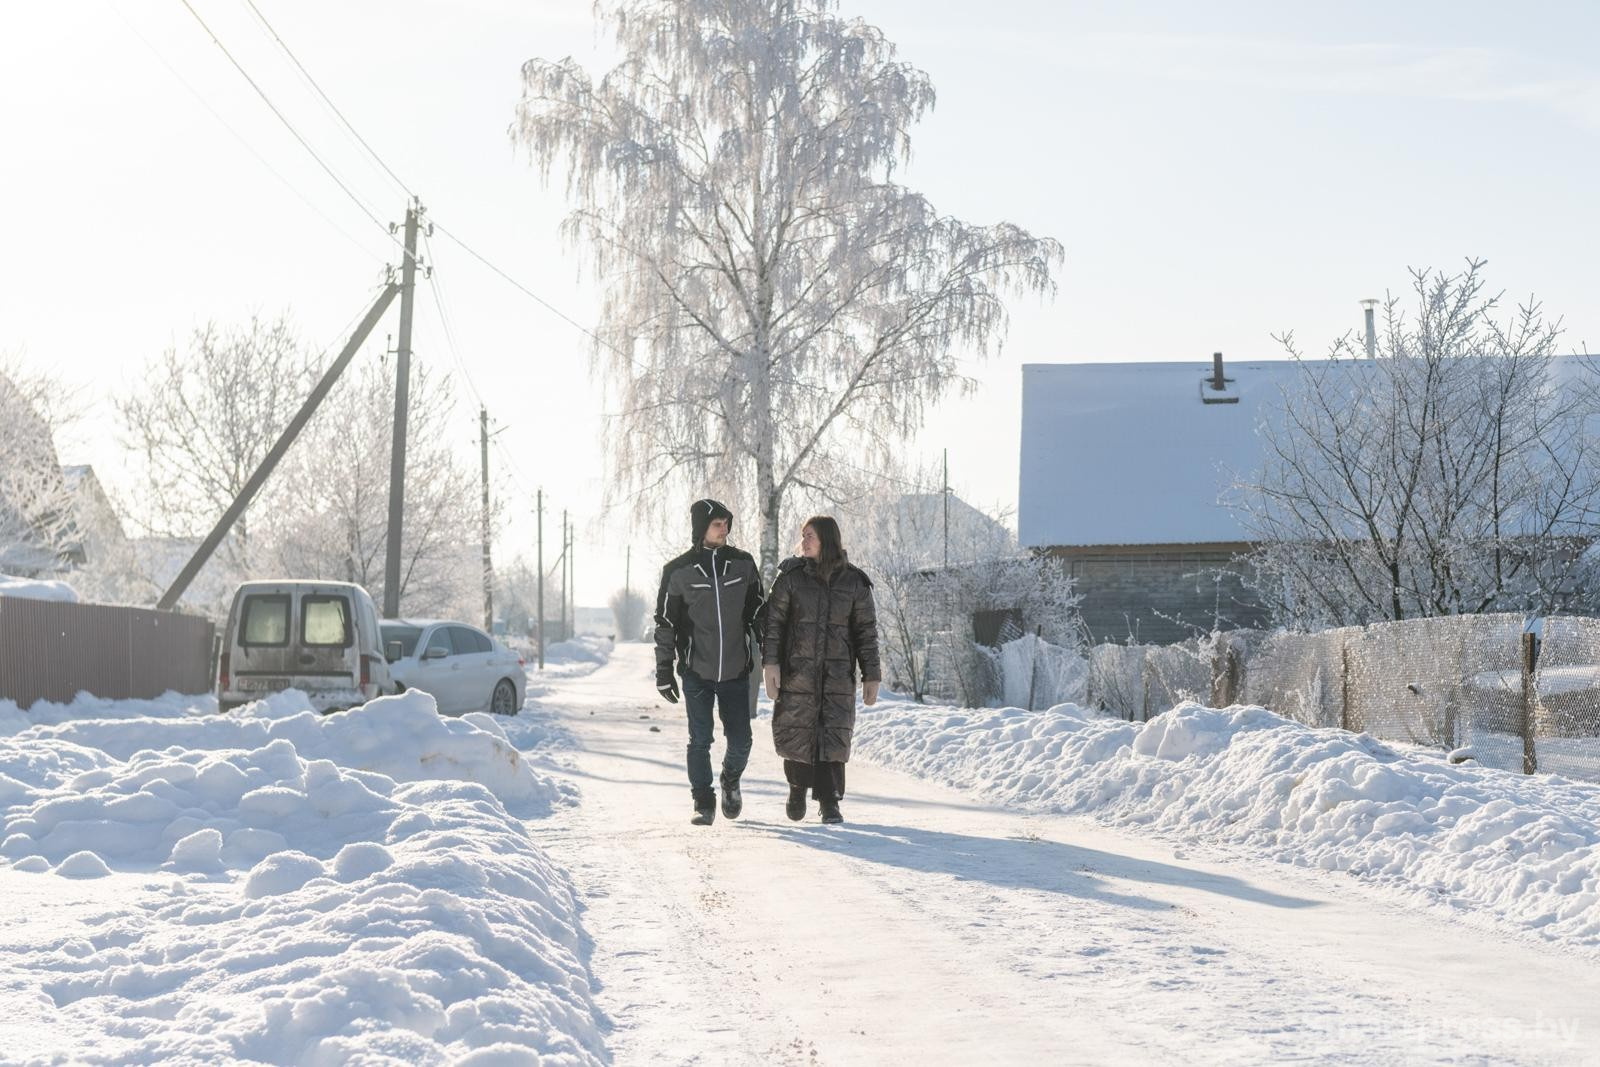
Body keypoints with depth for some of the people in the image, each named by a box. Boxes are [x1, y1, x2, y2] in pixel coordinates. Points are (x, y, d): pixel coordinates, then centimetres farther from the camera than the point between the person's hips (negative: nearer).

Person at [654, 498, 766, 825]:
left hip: (736, 672, 2)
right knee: (699, 741, -2)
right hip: (696, 672, -2)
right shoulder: (678, 571, -4)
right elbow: (665, 623, 1)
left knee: (740, 742, 3)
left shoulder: (743, 564, 3)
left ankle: (731, 780, 32)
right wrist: (664, 671, -1)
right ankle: (704, 803, 11)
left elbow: (758, 614, 11)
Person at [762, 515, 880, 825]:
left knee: (834, 735, -6)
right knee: (796, 732, 1)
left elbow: (866, 630, 6)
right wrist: (770, 662, -11)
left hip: (837, 674, 0)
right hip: (797, 670, 0)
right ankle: (798, 787, 27)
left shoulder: (854, 582, 4)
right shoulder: (791, 576, 2)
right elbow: (773, 621, 0)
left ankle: (829, 802, 1)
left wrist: (871, 676, 2)